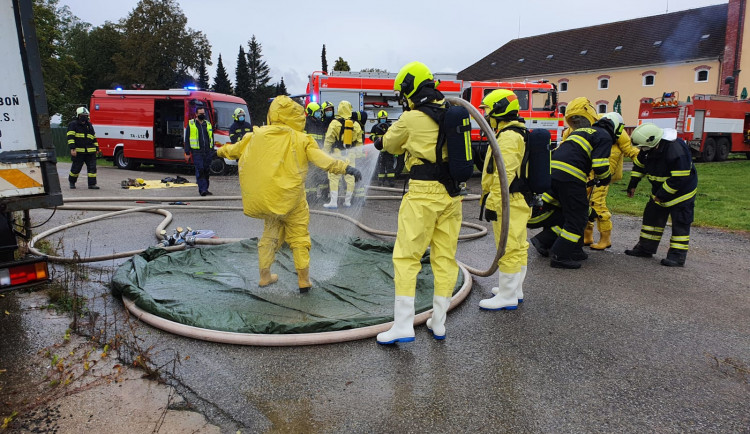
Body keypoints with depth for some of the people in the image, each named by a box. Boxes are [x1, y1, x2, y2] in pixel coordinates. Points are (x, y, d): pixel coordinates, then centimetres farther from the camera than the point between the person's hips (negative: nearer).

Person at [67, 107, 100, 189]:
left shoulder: (89, 125, 18)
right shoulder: (73, 125, 1)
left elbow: (94, 138, 24)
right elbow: (70, 137, -8)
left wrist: (97, 148, 19)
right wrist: (72, 148, -17)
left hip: (90, 152, 4)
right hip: (78, 152, -4)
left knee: (92, 167, -4)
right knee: (76, 168, 4)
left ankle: (92, 184, -2)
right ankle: (71, 181, 27)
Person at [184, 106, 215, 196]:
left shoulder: (208, 124, 15)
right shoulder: (191, 124, 3)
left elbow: (211, 138, 21)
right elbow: (187, 139, 3)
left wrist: (212, 150, 15)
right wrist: (187, 153, -3)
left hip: (208, 152, 4)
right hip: (197, 152, -4)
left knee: (207, 171, 6)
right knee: (200, 170, -11)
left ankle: (204, 189, 16)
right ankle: (203, 189, -12)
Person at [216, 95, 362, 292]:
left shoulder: (258, 135, 4)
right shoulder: (301, 139, -8)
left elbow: (236, 148, 19)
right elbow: (322, 159, -17)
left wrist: (221, 151, 38)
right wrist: (345, 167, -17)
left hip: (264, 198, 4)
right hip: (291, 199, -4)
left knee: (270, 233, 22)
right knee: (299, 237, 9)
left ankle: (265, 275, 29)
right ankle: (304, 280, 11)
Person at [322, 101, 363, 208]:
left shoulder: (334, 123, -6)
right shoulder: (356, 125, 6)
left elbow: (328, 141, -5)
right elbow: (359, 142, 12)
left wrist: (325, 152, 3)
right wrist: (358, 154, 20)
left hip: (337, 153, -4)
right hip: (351, 154, 4)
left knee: (334, 177, 0)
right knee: (350, 177, 8)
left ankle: (333, 202, -2)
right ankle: (348, 201, 15)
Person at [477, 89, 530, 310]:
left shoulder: (507, 137, -17)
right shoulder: (517, 133, 17)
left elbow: (504, 175, -25)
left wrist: (492, 204, -23)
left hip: (509, 202, -11)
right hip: (520, 200, 11)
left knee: (508, 249, -4)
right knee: (518, 247, 17)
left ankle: (507, 297, 5)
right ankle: (515, 290, 29)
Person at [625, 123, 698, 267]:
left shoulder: (676, 150, -32)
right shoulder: (648, 148, -8)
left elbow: (679, 179, -30)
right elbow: (639, 165, 10)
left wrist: (662, 195, -24)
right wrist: (632, 185, 9)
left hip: (682, 191, -8)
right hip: (660, 189, 8)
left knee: (680, 223, -5)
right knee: (652, 216, 11)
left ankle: (677, 256, -2)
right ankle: (646, 248, 21)